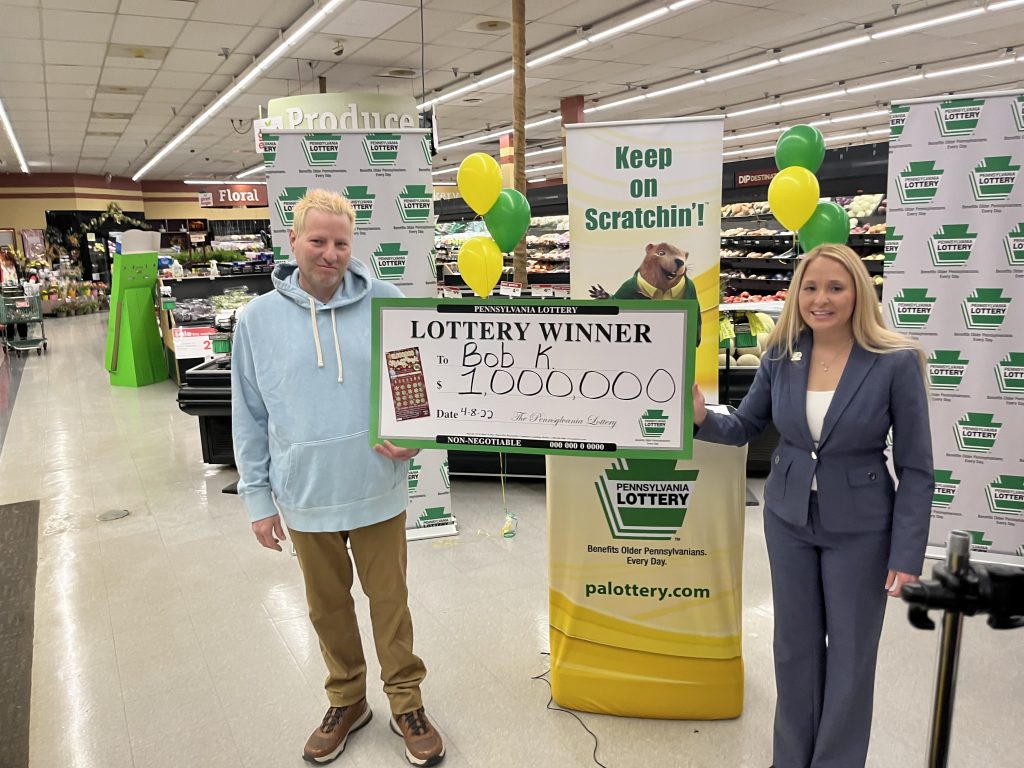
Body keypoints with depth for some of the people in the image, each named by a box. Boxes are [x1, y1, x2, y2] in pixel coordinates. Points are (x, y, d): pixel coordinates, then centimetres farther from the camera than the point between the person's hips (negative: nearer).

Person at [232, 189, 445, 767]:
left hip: (378, 492, -1)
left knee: (391, 601, 13)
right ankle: (347, 701, 41)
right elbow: (250, 419, 4)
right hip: (306, 499, 2)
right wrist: (259, 499, 4)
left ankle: (407, 703, 35)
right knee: (328, 607, 18)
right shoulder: (259, 319, -1)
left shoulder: (387, 303, -5)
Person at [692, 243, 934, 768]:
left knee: (850, 654, 12)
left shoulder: (896, 362, -15)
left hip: (859, 528, -3)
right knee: (794, 645, 17)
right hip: (788, 518, 4)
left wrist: (907, 554, -12)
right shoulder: (781, 356, -4)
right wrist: (702, 418, -14)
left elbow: (916, 469, -10)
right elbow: (745, 426, 7)